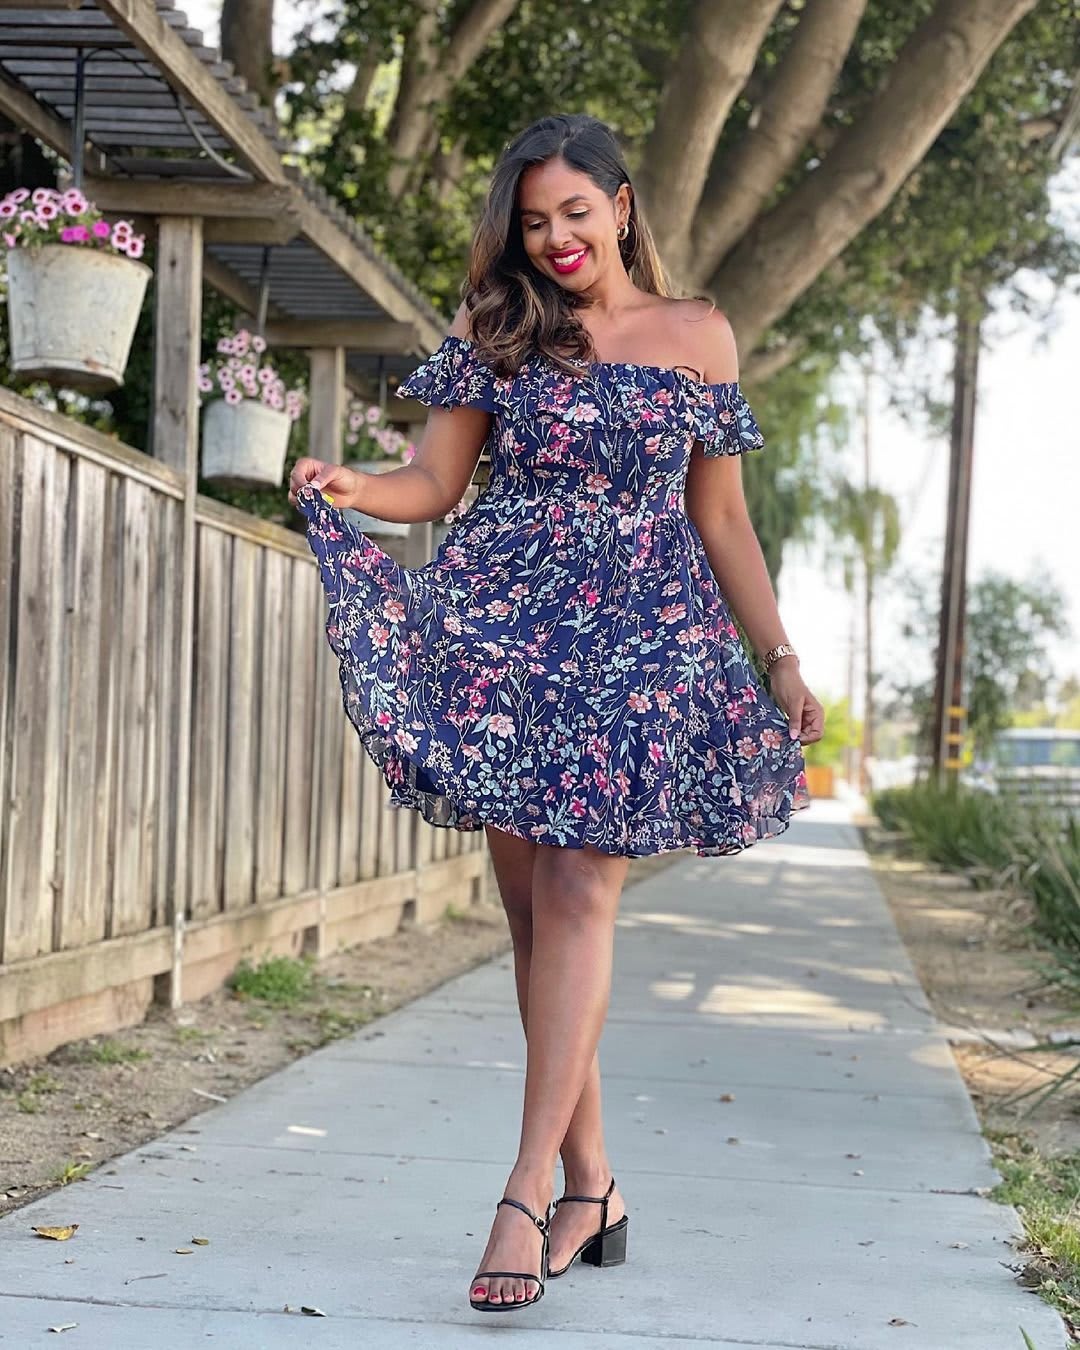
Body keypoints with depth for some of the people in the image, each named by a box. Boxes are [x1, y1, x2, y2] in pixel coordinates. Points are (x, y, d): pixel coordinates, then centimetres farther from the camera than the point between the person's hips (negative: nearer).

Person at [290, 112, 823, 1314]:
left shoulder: (698, 336, 10)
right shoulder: (493, 332, 11)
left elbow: (721, 519, 12)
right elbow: (436, 481, 4)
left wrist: (780, 659, 9)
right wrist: (352, 489, -17)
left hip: (643, 628, -2)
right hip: (512, 623, 2)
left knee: (580, 893, -13)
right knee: (529, 904, 1)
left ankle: (532, 1191, -12)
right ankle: (590, 1184, 11)